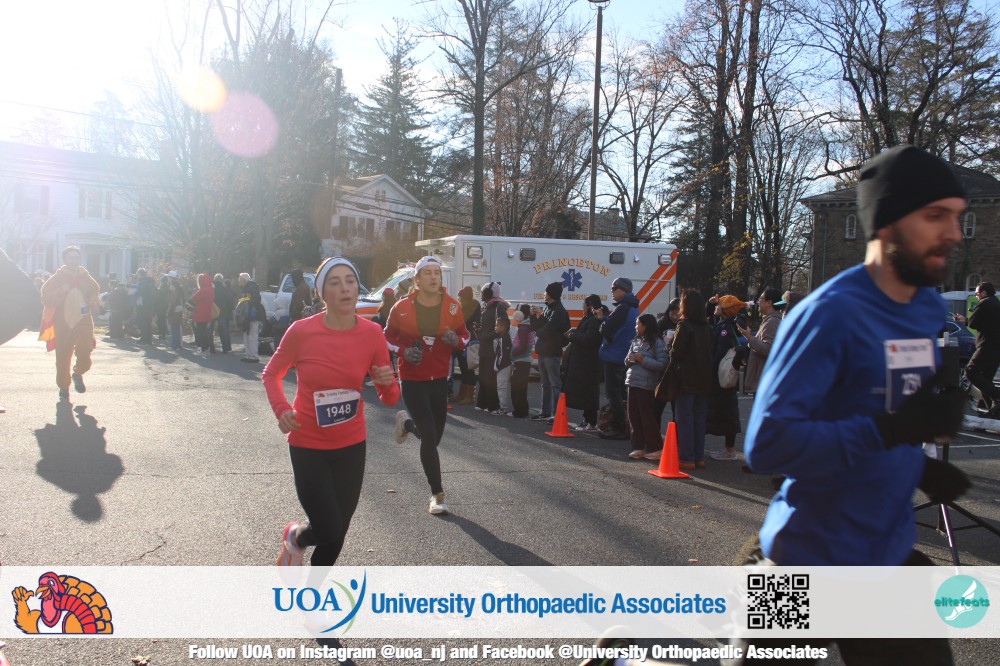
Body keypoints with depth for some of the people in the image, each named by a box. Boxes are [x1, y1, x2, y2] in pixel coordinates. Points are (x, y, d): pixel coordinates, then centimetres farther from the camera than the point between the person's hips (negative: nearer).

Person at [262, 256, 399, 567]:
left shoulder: (372, 334, -9)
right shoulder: (301, 331, -16)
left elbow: (389, 400, -1)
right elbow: (270, 374, 3)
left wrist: (388, 383, -24)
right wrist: (281, 409, -14)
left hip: (352, 445, 3)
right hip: (308, 446, -3)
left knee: (338, 531, 14)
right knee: (330, 531, -6)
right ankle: (295, 536, 32)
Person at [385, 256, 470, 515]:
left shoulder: (452, 306, -3)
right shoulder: (402, 308, -9)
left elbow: (464, 334, 10)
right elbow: (388, 338, 5)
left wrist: (456, 340, -14)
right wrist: (404, 351, -15)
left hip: (440, 379, 3)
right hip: (412, 380, -3)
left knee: (434, 436, 12)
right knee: (429, 438, -8)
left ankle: (406, 422, 46)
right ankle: (437, 494, 5)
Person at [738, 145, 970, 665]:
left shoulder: (929, 309, 5)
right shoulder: (830, 313, -21)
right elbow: (767, 442, -26)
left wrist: (918, 467, 3)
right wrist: (892, 428, -31)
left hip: (892, 553, 8)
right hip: (812, 562, -7)